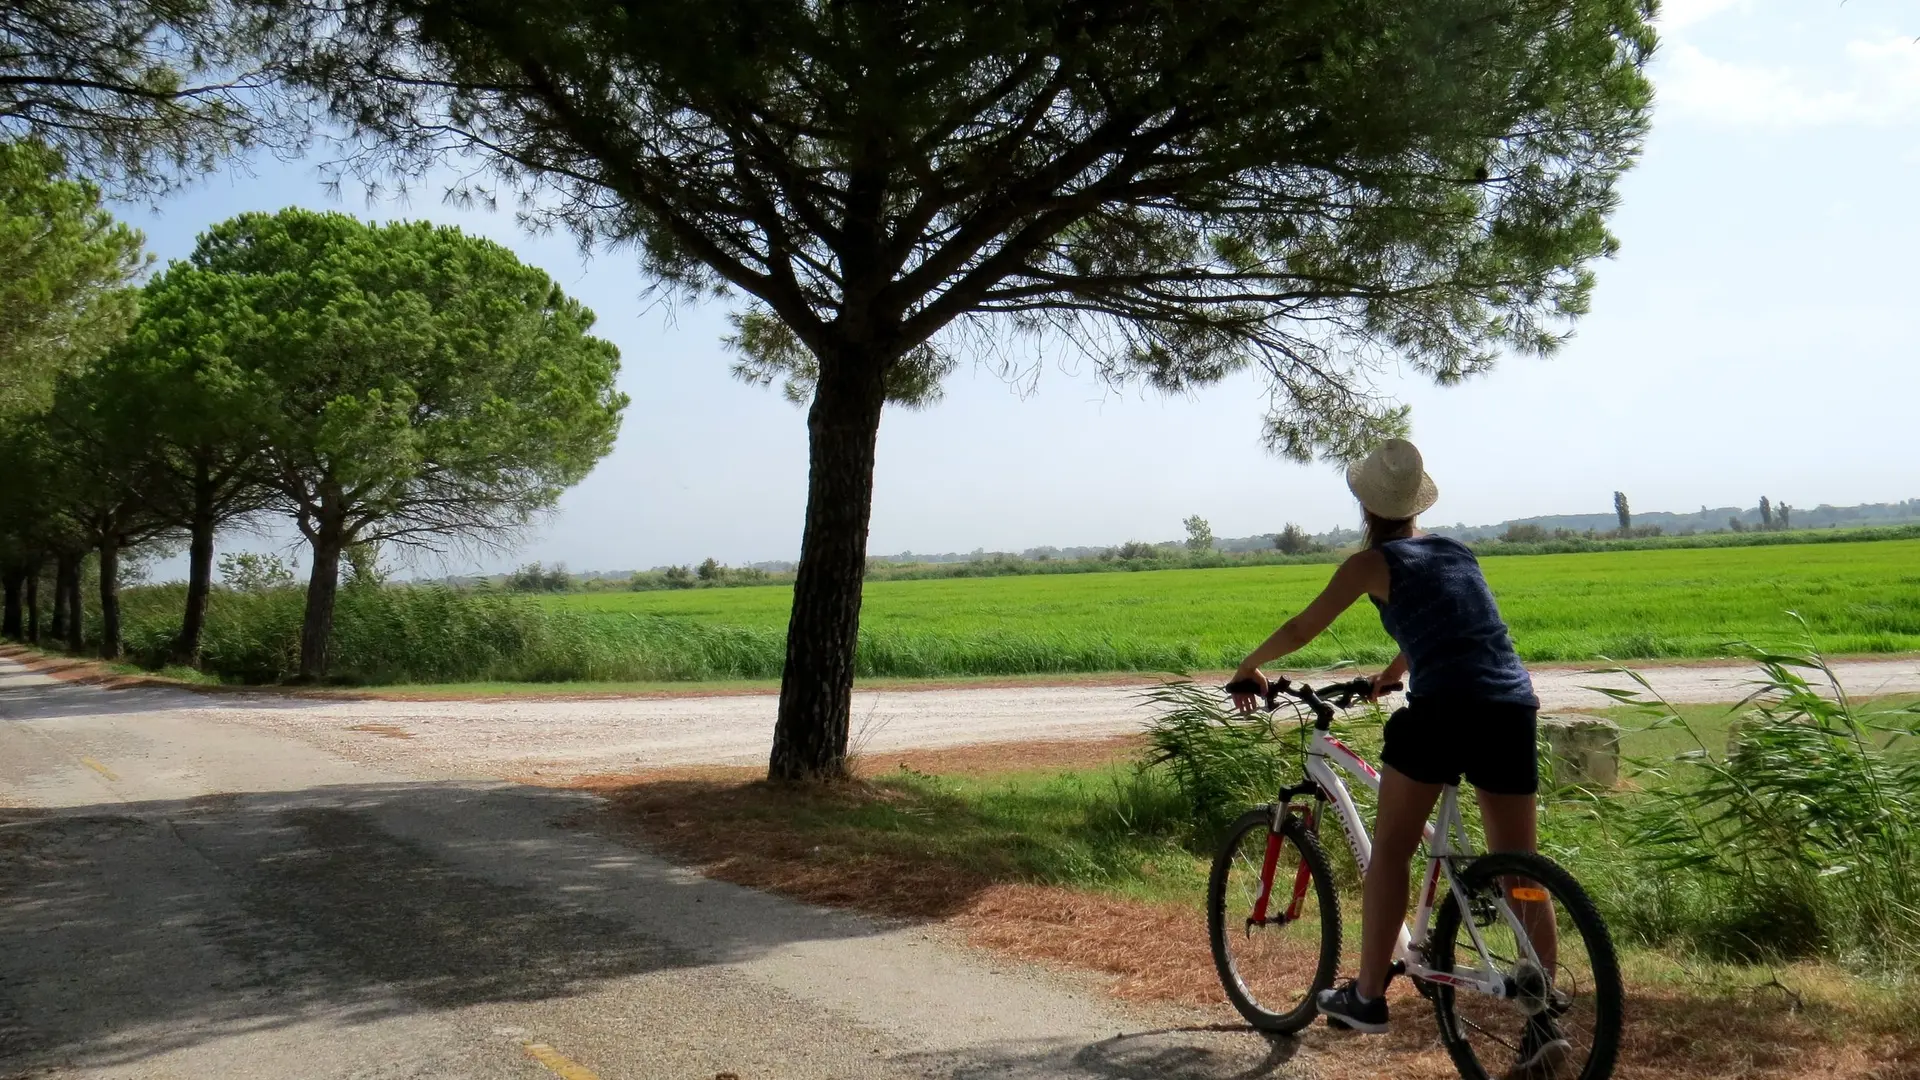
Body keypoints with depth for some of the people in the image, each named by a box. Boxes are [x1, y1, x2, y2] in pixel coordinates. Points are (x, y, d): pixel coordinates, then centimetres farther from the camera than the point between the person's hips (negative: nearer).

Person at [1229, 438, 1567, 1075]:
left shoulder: (1373, 562, 5)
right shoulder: (1457, 552, 23)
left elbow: (1301, 629, 10)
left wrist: (1249, 667, 27)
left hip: (1443, 709, -6)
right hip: (1514, 709, 6)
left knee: (1389, 851, 10)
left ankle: (1367, 997, 16)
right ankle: (1543, 1021, 10)